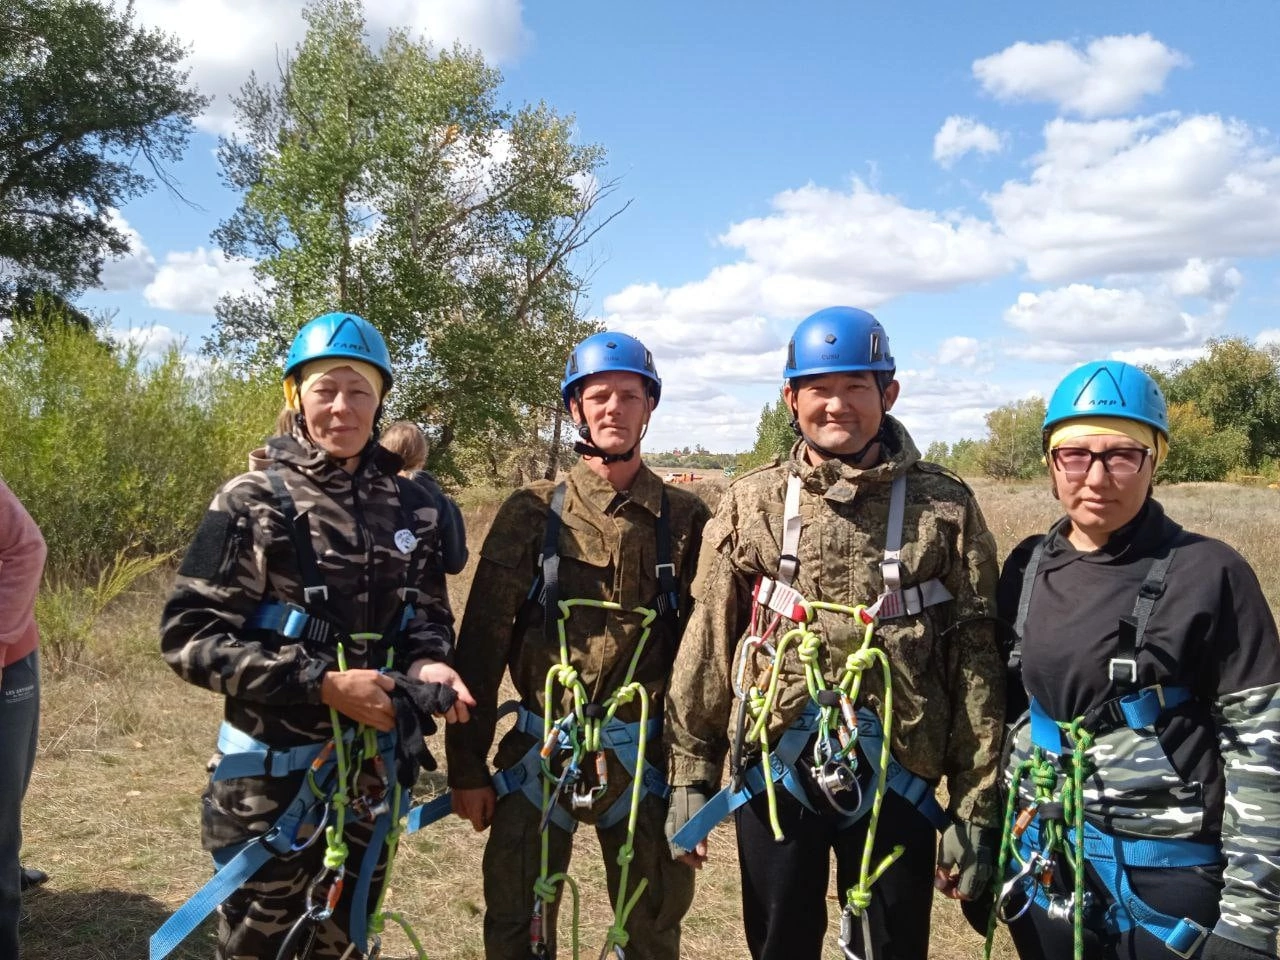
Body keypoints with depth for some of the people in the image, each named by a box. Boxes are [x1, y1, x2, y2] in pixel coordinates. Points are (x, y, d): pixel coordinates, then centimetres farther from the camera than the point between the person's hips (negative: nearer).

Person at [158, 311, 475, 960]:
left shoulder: (410, 508, 3)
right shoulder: (252, 502, -9)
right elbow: (188, 637, -14)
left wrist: (427, 664, -12)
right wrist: (322, 683, -21)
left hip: (374, 772, 4)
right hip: (273, 774, -4)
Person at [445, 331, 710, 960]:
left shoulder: (684, 520, 1)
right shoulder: (532, 513, -1)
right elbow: (481, 642, -1)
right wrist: (465, 766, -2)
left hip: (643, 757, 1)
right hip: (539, 750, 0)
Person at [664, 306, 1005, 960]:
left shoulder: (943, 508, -3)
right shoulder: (750, 503, 1)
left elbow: (975, 663, -3)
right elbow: (707, 647, 3)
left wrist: (976, 810, -3)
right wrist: (690, 777, 3)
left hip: (896, 780, -1)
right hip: (772, 773, 1)